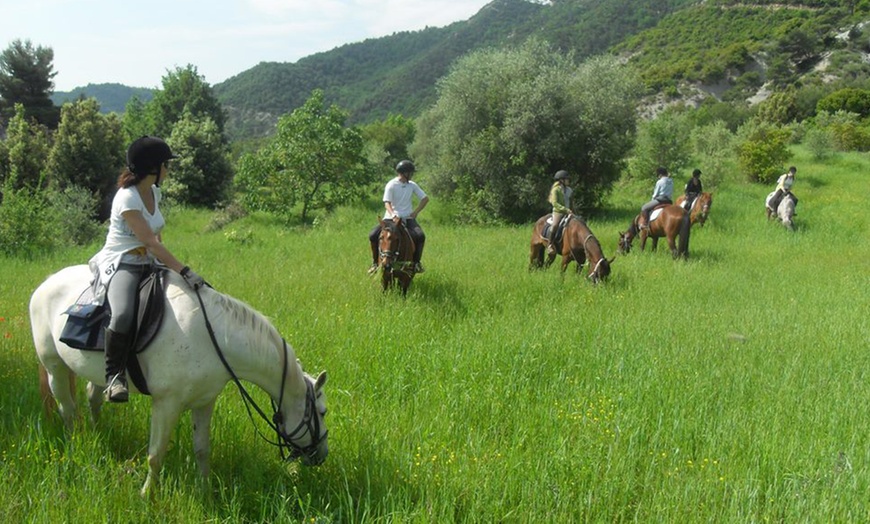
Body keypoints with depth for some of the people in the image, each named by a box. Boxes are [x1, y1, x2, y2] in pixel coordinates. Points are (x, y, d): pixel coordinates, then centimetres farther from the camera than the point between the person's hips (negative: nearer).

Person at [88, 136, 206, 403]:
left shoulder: (154, 192, 8)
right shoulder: (127, 198, -19)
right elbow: (150, 242, -25)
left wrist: (169, 266, 3)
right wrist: (184, 271, -29)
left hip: (147, 265, 9)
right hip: (119, 264, -9)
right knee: (123, 314, -36)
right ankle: (114, 376, -20)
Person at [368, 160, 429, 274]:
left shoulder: (412, 185, 6)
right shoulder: (391, 185, -6)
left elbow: (425, 199, 10)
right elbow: (387, 202, -14)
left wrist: (415, 212, -1)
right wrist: (393, 214, -33)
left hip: (408, 218, 2)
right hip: (391, 217, -2)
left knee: (420, 236, -25)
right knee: (373, 235, -20)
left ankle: (417, 262, -8)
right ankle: (375, 262, -1)